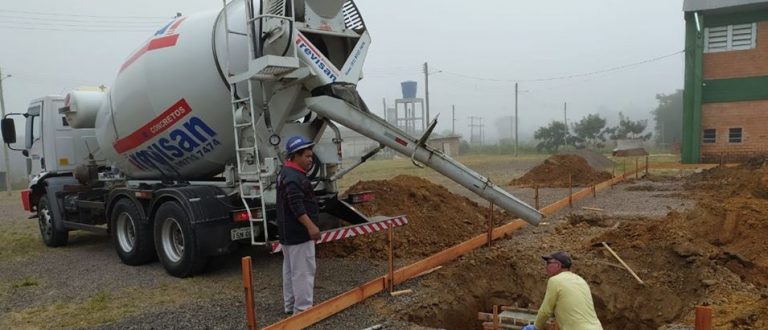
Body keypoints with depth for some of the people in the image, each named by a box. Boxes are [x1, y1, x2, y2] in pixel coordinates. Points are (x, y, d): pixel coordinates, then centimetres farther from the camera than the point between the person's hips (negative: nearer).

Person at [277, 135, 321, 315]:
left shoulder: (287, 172, 15)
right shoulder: (294, 177, -20)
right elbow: (297, 206, -29)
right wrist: (310, 226, -29)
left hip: (288, 231, 11)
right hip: (298, 232, -11)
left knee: (290, 270, 17)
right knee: (303, 270, -6)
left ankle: (290, 305, 27)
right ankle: (302, 309, -2)